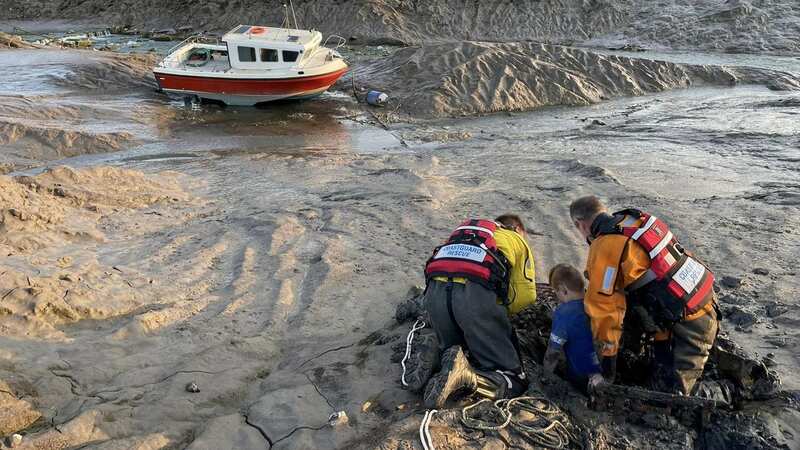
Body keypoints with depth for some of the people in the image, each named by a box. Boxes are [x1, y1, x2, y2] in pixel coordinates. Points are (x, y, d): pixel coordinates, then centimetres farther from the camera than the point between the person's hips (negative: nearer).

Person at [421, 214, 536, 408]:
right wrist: (500, 313, 27)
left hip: (435, 290, 5)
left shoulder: (463, 231, 39)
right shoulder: (517, 239, 26)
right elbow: (526, 294, 10)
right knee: (515, 380, 4)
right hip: (477, 294, -4)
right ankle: (466, 376, -23)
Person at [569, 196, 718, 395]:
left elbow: (605, 307, -15)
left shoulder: (604, 249, -18)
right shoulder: (635, 221, 7)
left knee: (668, 395, -4)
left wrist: (607, 354, -3)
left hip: (688, 324, -9)